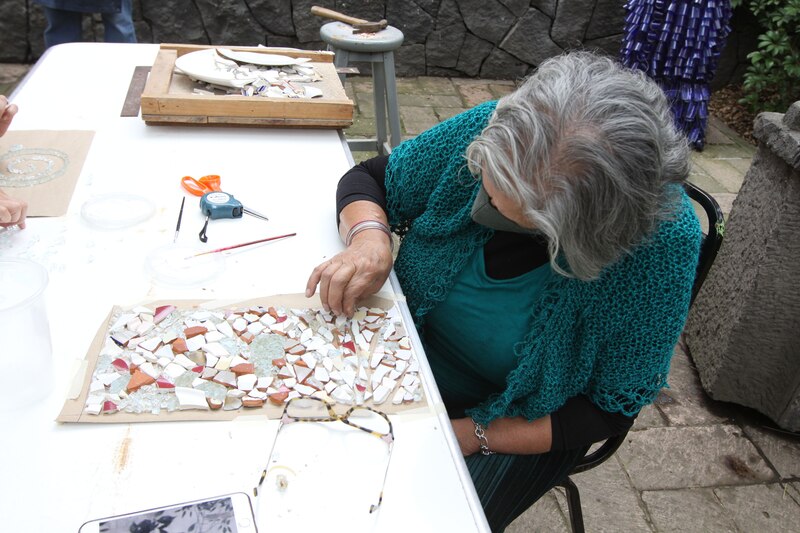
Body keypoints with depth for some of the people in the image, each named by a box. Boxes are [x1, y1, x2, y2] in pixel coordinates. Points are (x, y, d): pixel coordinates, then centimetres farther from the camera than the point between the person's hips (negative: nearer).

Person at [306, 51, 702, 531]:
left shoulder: (664, 240, -28)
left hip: (525, 425, -2)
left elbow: (609, 410, -16)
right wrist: (369, 236, -28)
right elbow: (368, 179, -5)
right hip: (413, 358, 3)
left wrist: (470, 434, -23)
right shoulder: (495, 130, -21)